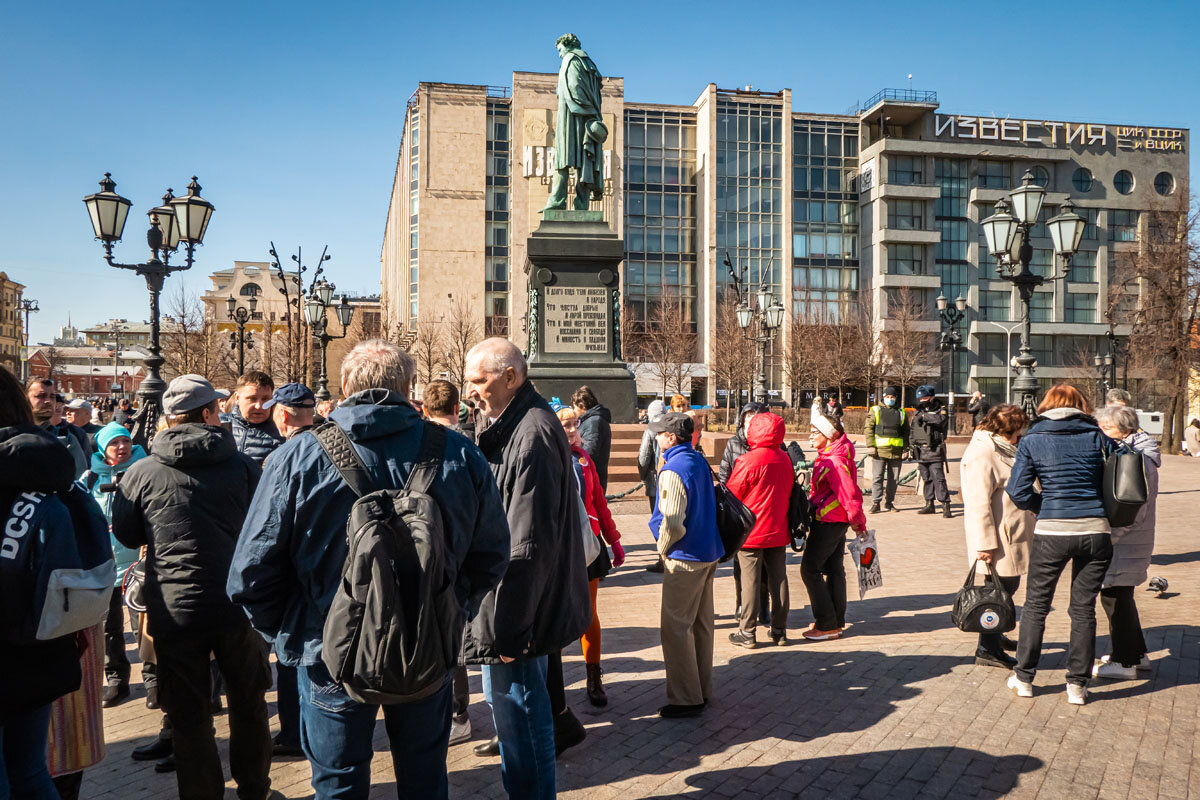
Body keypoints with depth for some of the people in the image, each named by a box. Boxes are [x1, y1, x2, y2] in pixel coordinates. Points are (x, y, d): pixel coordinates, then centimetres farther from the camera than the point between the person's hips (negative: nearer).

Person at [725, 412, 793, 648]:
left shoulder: (747, 461, -18)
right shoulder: (785, 459, 2)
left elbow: (731, 496, -11)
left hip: (751, 532, -5)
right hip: (778, 531, 6)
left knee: (750, 582, 2)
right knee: (778, 580, 11)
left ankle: (747, 632, 8)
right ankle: (779, 630, 19)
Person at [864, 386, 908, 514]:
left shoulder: (901, 413, 14)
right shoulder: (875, 410, 5)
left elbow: (906, 433, 15)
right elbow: (868, 429, 1)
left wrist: (905, 449, 7)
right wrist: (870, 446, -9)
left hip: (896, 452, 3)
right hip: (879, 450, -3)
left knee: (893, 478, 8)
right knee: (877, 477, -6)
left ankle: (889, 502, 18)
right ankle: (875, 503, -3)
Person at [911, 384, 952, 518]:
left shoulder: (940, 410, -2)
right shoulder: (918, 412, 16)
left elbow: (941, 420, -25)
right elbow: (913, 431, 22)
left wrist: (925, 416, -19)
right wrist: (912, 447, 18)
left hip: (934, 451, -6)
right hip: (921, 451, 6)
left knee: (939, 478, -11)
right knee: (927, 479, 12)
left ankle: (945, 506, -9)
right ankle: (929, 505, 19)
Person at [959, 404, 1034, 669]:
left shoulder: (1002, 449, 15)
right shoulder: (982, 455, -19)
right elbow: (978, 503, -24)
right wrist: (985, 543, -25)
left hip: (1011, 537, 11)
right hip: (998, 541, -10)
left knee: (1008, 586, 19)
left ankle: (994, 636, 35)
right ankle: (987, 650, 7)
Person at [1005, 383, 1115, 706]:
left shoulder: (1031, 440, 1)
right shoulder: (1097, 437, 4)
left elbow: (1018, 491, -4)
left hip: (1052, 533, -1)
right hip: (1096, 531, 1)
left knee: (1035, 605, 13)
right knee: (1084, 609, 12)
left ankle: (1024, 678, 20)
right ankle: (1077, 685, 17)